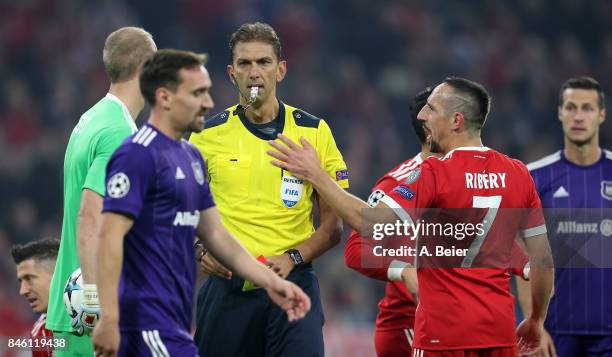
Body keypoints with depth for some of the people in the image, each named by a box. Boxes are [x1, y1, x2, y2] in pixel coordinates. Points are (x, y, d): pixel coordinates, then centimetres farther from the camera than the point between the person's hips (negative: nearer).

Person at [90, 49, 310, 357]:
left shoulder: (191, 157, 17)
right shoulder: (138, 155, -12)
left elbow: (215, 234, 22)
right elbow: (110, 237, -18)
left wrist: (270, 281, 14)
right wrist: (108, 318, -23)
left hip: (174, 319, 9)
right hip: (150, 321, -9)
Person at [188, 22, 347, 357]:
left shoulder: (315, 132, 4)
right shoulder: (208, 134, 5)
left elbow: (333, 225, 5)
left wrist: (291, 258, -11)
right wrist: (203, 250, -6)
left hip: (292, 285, -1)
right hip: (226, 287, 1)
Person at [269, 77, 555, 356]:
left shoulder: (434, 174, -12)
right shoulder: (518, 174, 4)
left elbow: (370, 224, -22)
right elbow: (543, 259, 8)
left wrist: (315, 175, -15)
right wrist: (536, 321, 21)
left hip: (444, 330, -5)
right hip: (500, 330, 5)